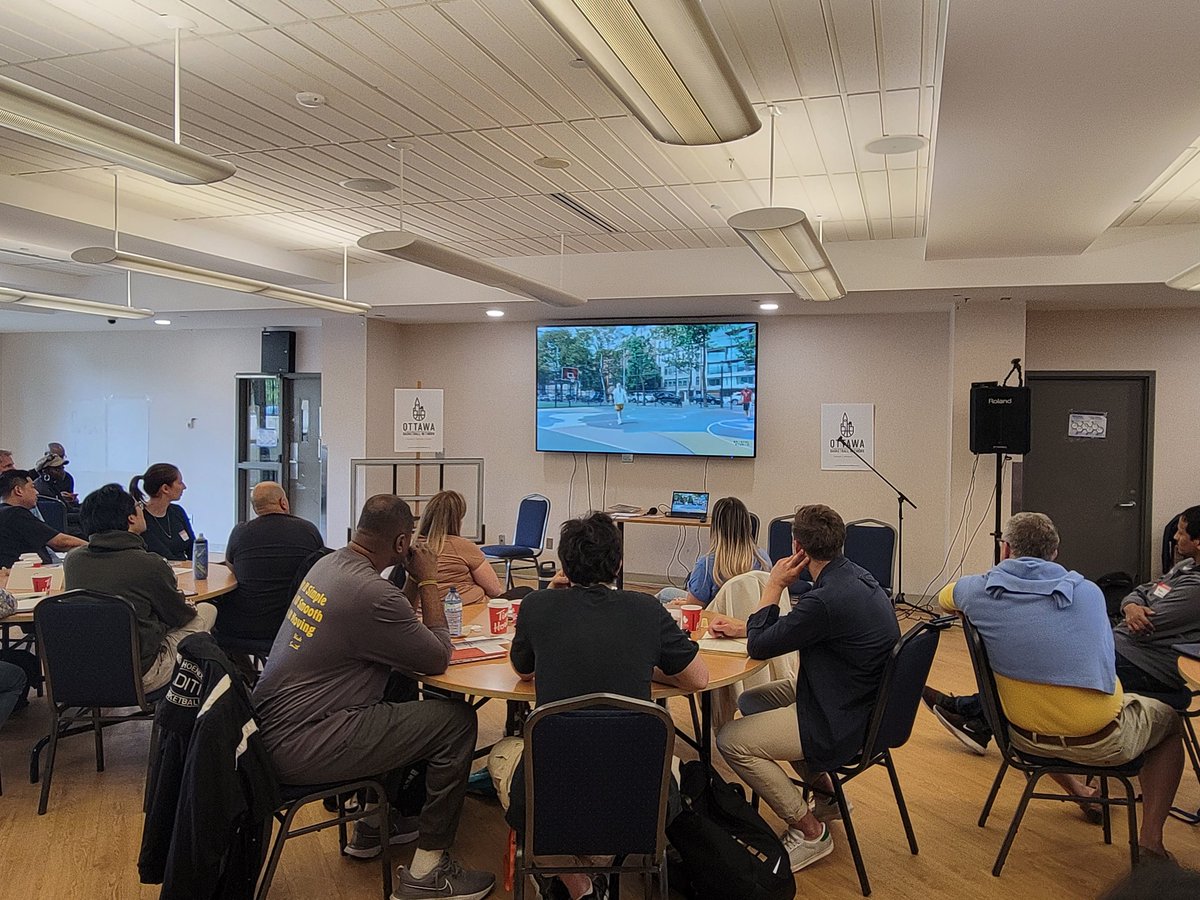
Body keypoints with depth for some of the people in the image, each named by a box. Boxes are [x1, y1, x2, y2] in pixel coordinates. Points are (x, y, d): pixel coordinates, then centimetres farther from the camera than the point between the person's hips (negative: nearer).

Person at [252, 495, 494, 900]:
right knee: (457, 721, -8)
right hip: (298, 748, -10)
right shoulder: (371, 592, -23)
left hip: (273, 726, 10)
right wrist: (429, 581, -4)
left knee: (401, 693, 26)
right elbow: (438, 659, -10)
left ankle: (370, 831, 35)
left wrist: (416, 580, 12)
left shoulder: (327, 563, 7)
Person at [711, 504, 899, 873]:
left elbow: (759, 647, -18)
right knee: (750, 701, 21)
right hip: (862, 700, 10)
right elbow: (795, 626, 13)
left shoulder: (827, 600, -30)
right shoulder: (854, 575, 0)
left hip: (844, 721, -10)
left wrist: (775, 584, -10)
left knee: (731, 741, -11)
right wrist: (742, 626, 7)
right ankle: (827, 796, 28)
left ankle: (809, 831, 3)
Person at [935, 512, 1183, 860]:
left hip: (1025, 739, 2)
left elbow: (944, 600, 19)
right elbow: (1103, 658, 14)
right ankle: (1150, 839, 17)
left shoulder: (977, 591, -6)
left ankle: (1076, 790, 40)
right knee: (1168, 717, 28)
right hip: (1102, 742, -2)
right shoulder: (1089, 592, -4)